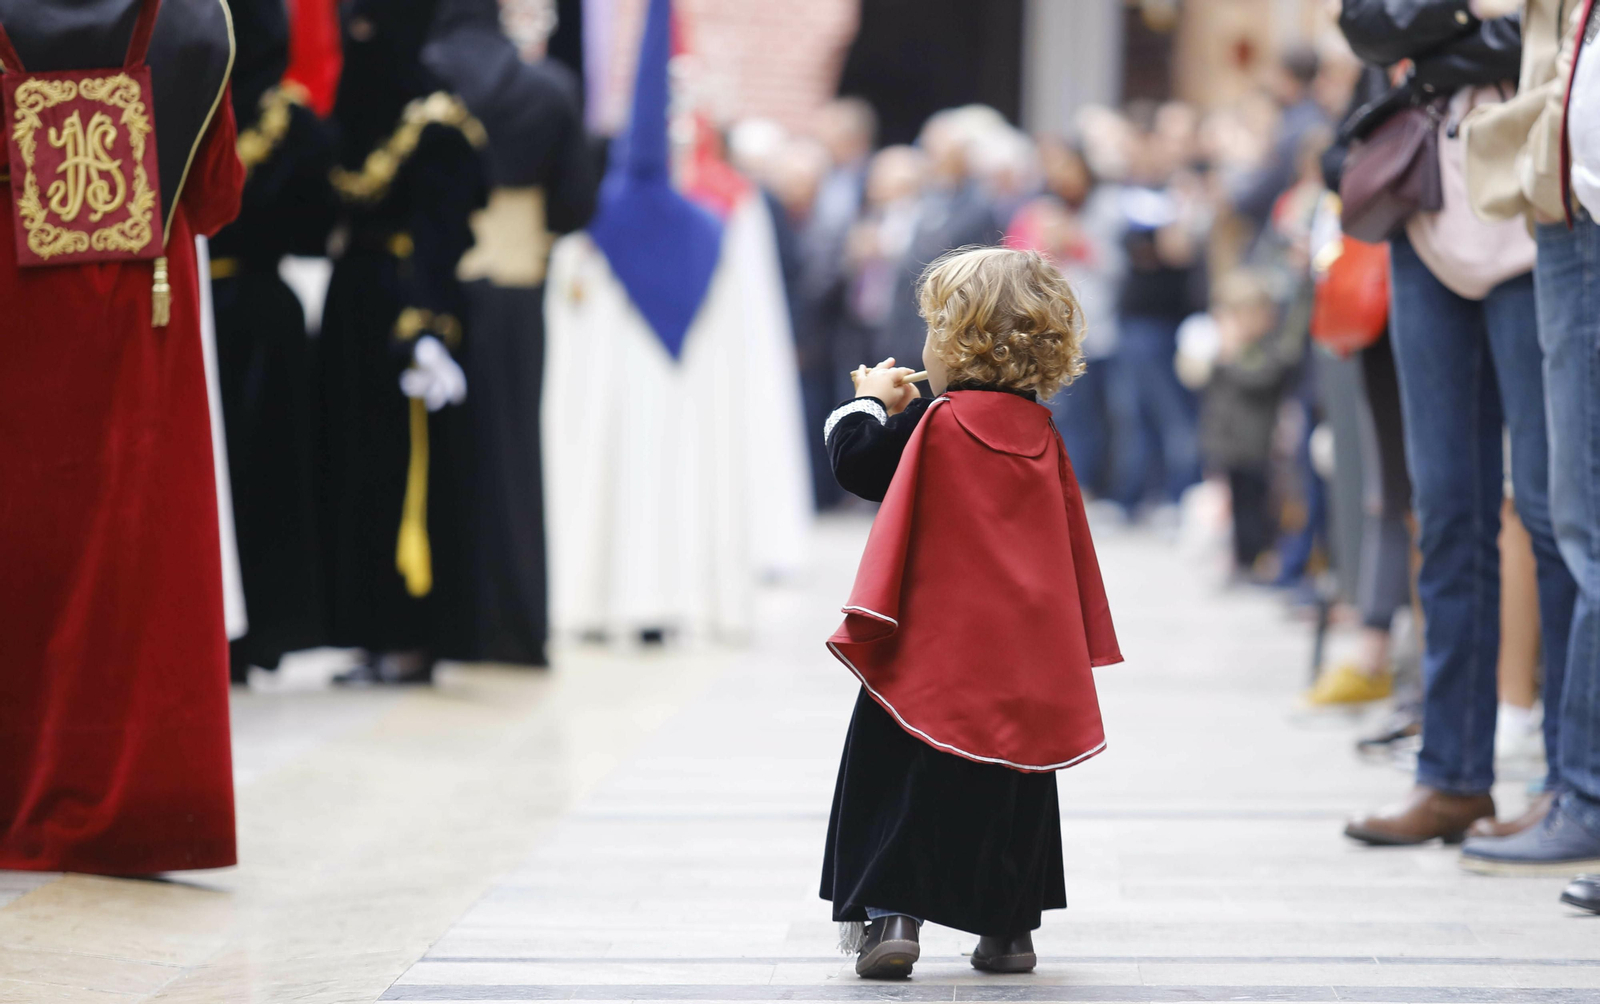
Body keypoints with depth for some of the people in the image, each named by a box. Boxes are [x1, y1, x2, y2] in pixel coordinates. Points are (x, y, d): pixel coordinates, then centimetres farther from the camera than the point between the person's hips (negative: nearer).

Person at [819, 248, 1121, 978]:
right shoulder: (1038, 432, 9)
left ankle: (890, 912, -6)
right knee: (1013, 793, 13)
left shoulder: (937, 422, -8)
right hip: (1028, 656, 5)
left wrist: (870, 403, 13)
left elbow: (857, 463, -4)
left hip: (938, 645, -5)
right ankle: (1009, 925, 16)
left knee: (900, 778, 3)